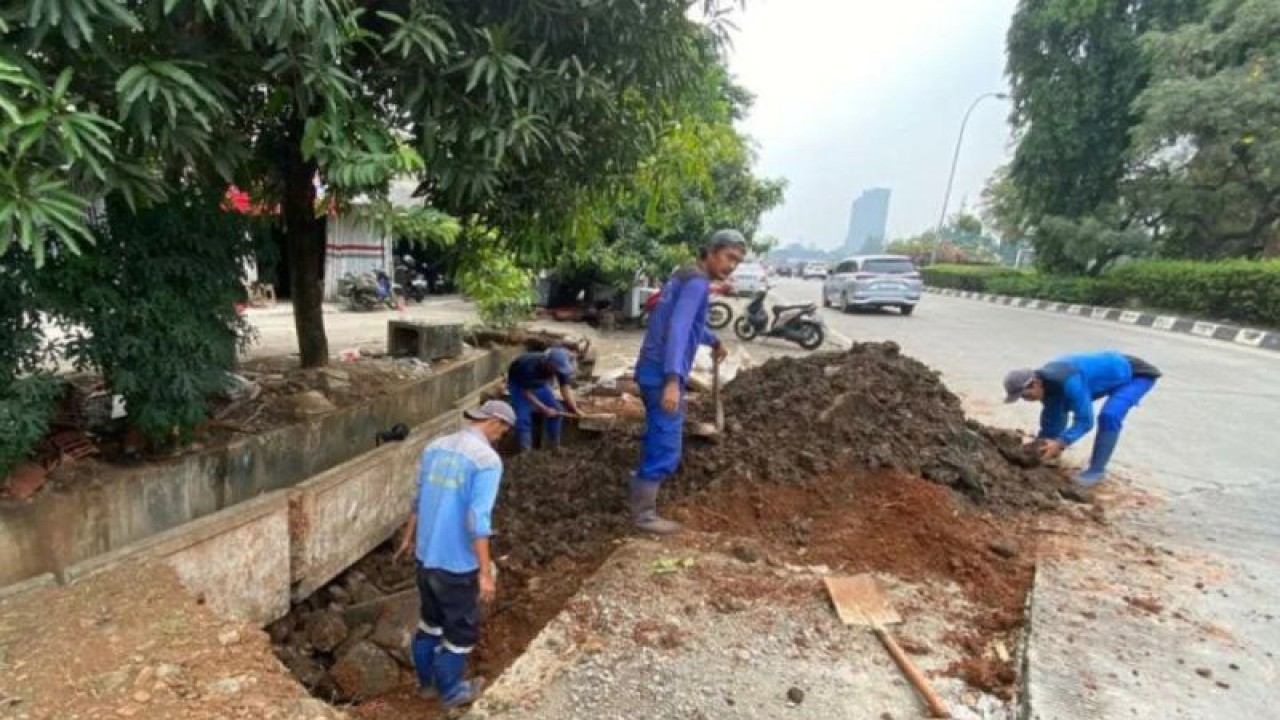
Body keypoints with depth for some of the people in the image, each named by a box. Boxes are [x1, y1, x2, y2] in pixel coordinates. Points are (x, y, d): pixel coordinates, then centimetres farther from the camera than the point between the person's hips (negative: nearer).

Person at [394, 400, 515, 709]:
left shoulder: (435, 447, 2)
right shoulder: (487, 459, -21)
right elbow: (477, 521, -26)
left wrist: (408, 538, 28)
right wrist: (486, 572, -20)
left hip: (426, 555, 7)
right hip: (457, 563, -7)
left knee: (431, 620, 26)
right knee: (461, 630, 15)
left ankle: (427, 680, 44)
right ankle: (451, 690, 33)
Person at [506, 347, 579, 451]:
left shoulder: (560, 366, -28)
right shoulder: (530, 367, -42)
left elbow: (565, 388, -18)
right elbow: (526, 392, -29)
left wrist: (575, 409, -27)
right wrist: (544, 409, -29)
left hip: (540, 383, 5)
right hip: (519, 384, -5)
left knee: (557, 410, -2)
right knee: (523, 418, -19)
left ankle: (555, 446, 12)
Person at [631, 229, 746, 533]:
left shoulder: (684, 278, 17)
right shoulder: (697, 282, -14)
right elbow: (677, 329, -27)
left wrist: (714, 342, 49)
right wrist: (673, 379, -36)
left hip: (652, 370, 10)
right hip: (663, 374, -10)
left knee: (657, 440, 24)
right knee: (666, 448, -3)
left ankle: (642, 497, 39)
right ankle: (644, 514, 8)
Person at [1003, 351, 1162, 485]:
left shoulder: (1068, 381, -40)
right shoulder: (1047, 382, -12)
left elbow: (1085, 420, -38)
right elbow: (1053, 418, -1)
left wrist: (1060, 443, -46)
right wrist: (1041, 444, -3)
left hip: (1138, 374, -9)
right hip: (1113, 373, 9)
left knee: (1109, 416, -30)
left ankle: (1096, 470, -18)